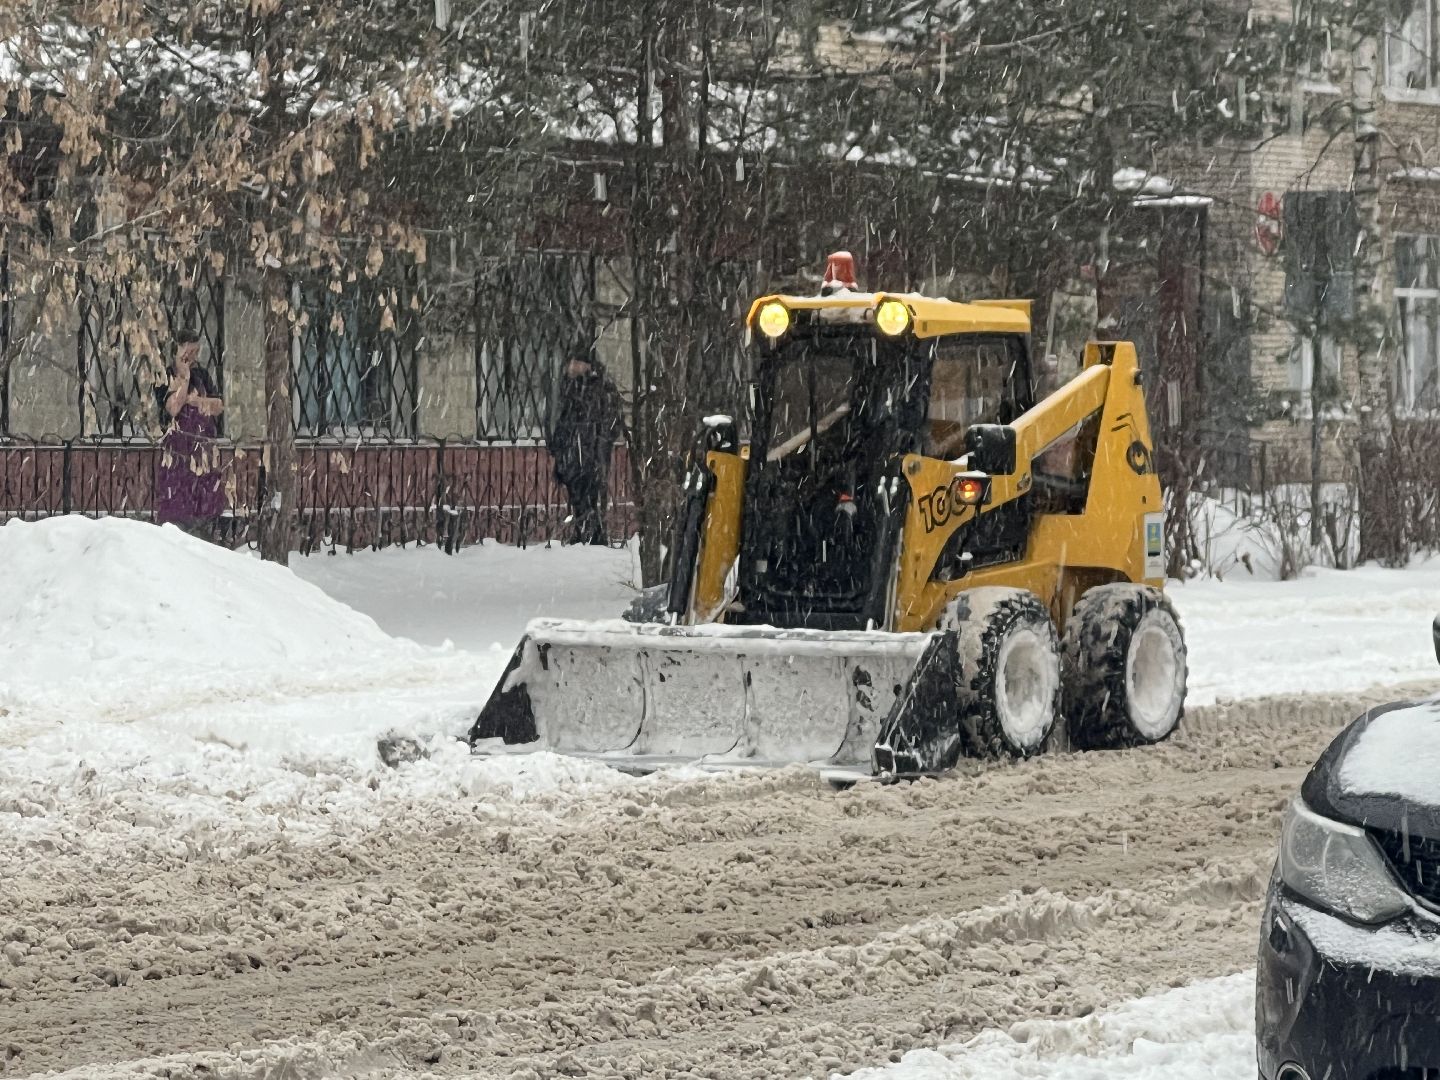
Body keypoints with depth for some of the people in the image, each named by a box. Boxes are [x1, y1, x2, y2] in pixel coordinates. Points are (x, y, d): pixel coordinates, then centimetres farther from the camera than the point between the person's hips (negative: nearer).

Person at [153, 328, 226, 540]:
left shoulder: (202, 375, 16)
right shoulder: (166, 376, -1)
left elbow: (218, 407, 6)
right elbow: (173, 407, -16)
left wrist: (192, 399, -8)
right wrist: (183, 377, -11)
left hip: (205, 452, 5)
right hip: (177, 450, -5)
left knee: (206, 510, 2)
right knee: (176, 508, -9)